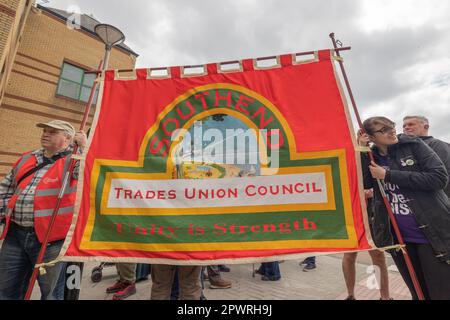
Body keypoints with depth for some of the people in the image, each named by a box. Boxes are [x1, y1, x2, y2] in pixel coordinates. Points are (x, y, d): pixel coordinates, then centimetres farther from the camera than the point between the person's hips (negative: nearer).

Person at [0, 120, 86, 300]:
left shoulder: (73, 161, -6)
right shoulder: (27, 159, 14)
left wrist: (83, 146, -21)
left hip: (50, 237, -6)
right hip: (15, 234, 6)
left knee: (50, 292, 10)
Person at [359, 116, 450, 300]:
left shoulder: (413, 145, -4)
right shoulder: (370, 158, 2)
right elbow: (362, 183, -14)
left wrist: (388, 175, -16)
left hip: (433, 234, -2)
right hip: (398, 239, 3)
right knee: (418, 293, 19)